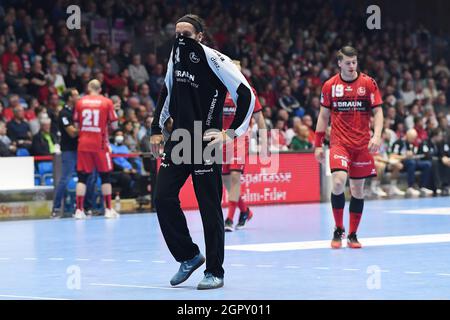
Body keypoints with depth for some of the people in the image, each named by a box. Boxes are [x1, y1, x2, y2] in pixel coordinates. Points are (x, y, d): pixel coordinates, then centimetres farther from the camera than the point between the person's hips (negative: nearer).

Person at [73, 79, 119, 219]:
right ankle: (108, 209, 6)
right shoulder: (106, 102, -1)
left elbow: (76, 125, 8)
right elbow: (114, 125, -1)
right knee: (105, 176, 7)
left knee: (82, 177, 4)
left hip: (83, 144, 2)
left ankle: (79, 209, -3)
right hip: (100, 144, -2)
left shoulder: (80, 102, 4)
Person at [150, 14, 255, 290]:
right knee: (163, 197, -2)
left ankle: (215, 272, 9)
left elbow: (247, 96, -15)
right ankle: (189, 256, 14)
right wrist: (158, 129, 21)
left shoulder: (215, 60, -14)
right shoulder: (176, 56, 8)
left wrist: (231, 133, -17)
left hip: (206, 143, -6)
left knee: (210, 207, -1)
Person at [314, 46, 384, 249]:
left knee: (358, 189, 5)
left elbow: (378, 111, 1)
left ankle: (352, 235, 17)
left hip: (362, 144, 1)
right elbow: (323, 115, 11)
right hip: (339, 142, -1)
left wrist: (377, 135, -16)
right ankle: (338, 230, -2)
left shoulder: (368, 83, 1)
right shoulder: (330, 85, 3)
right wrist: (318, 144, 8)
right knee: (338, 182, -19)